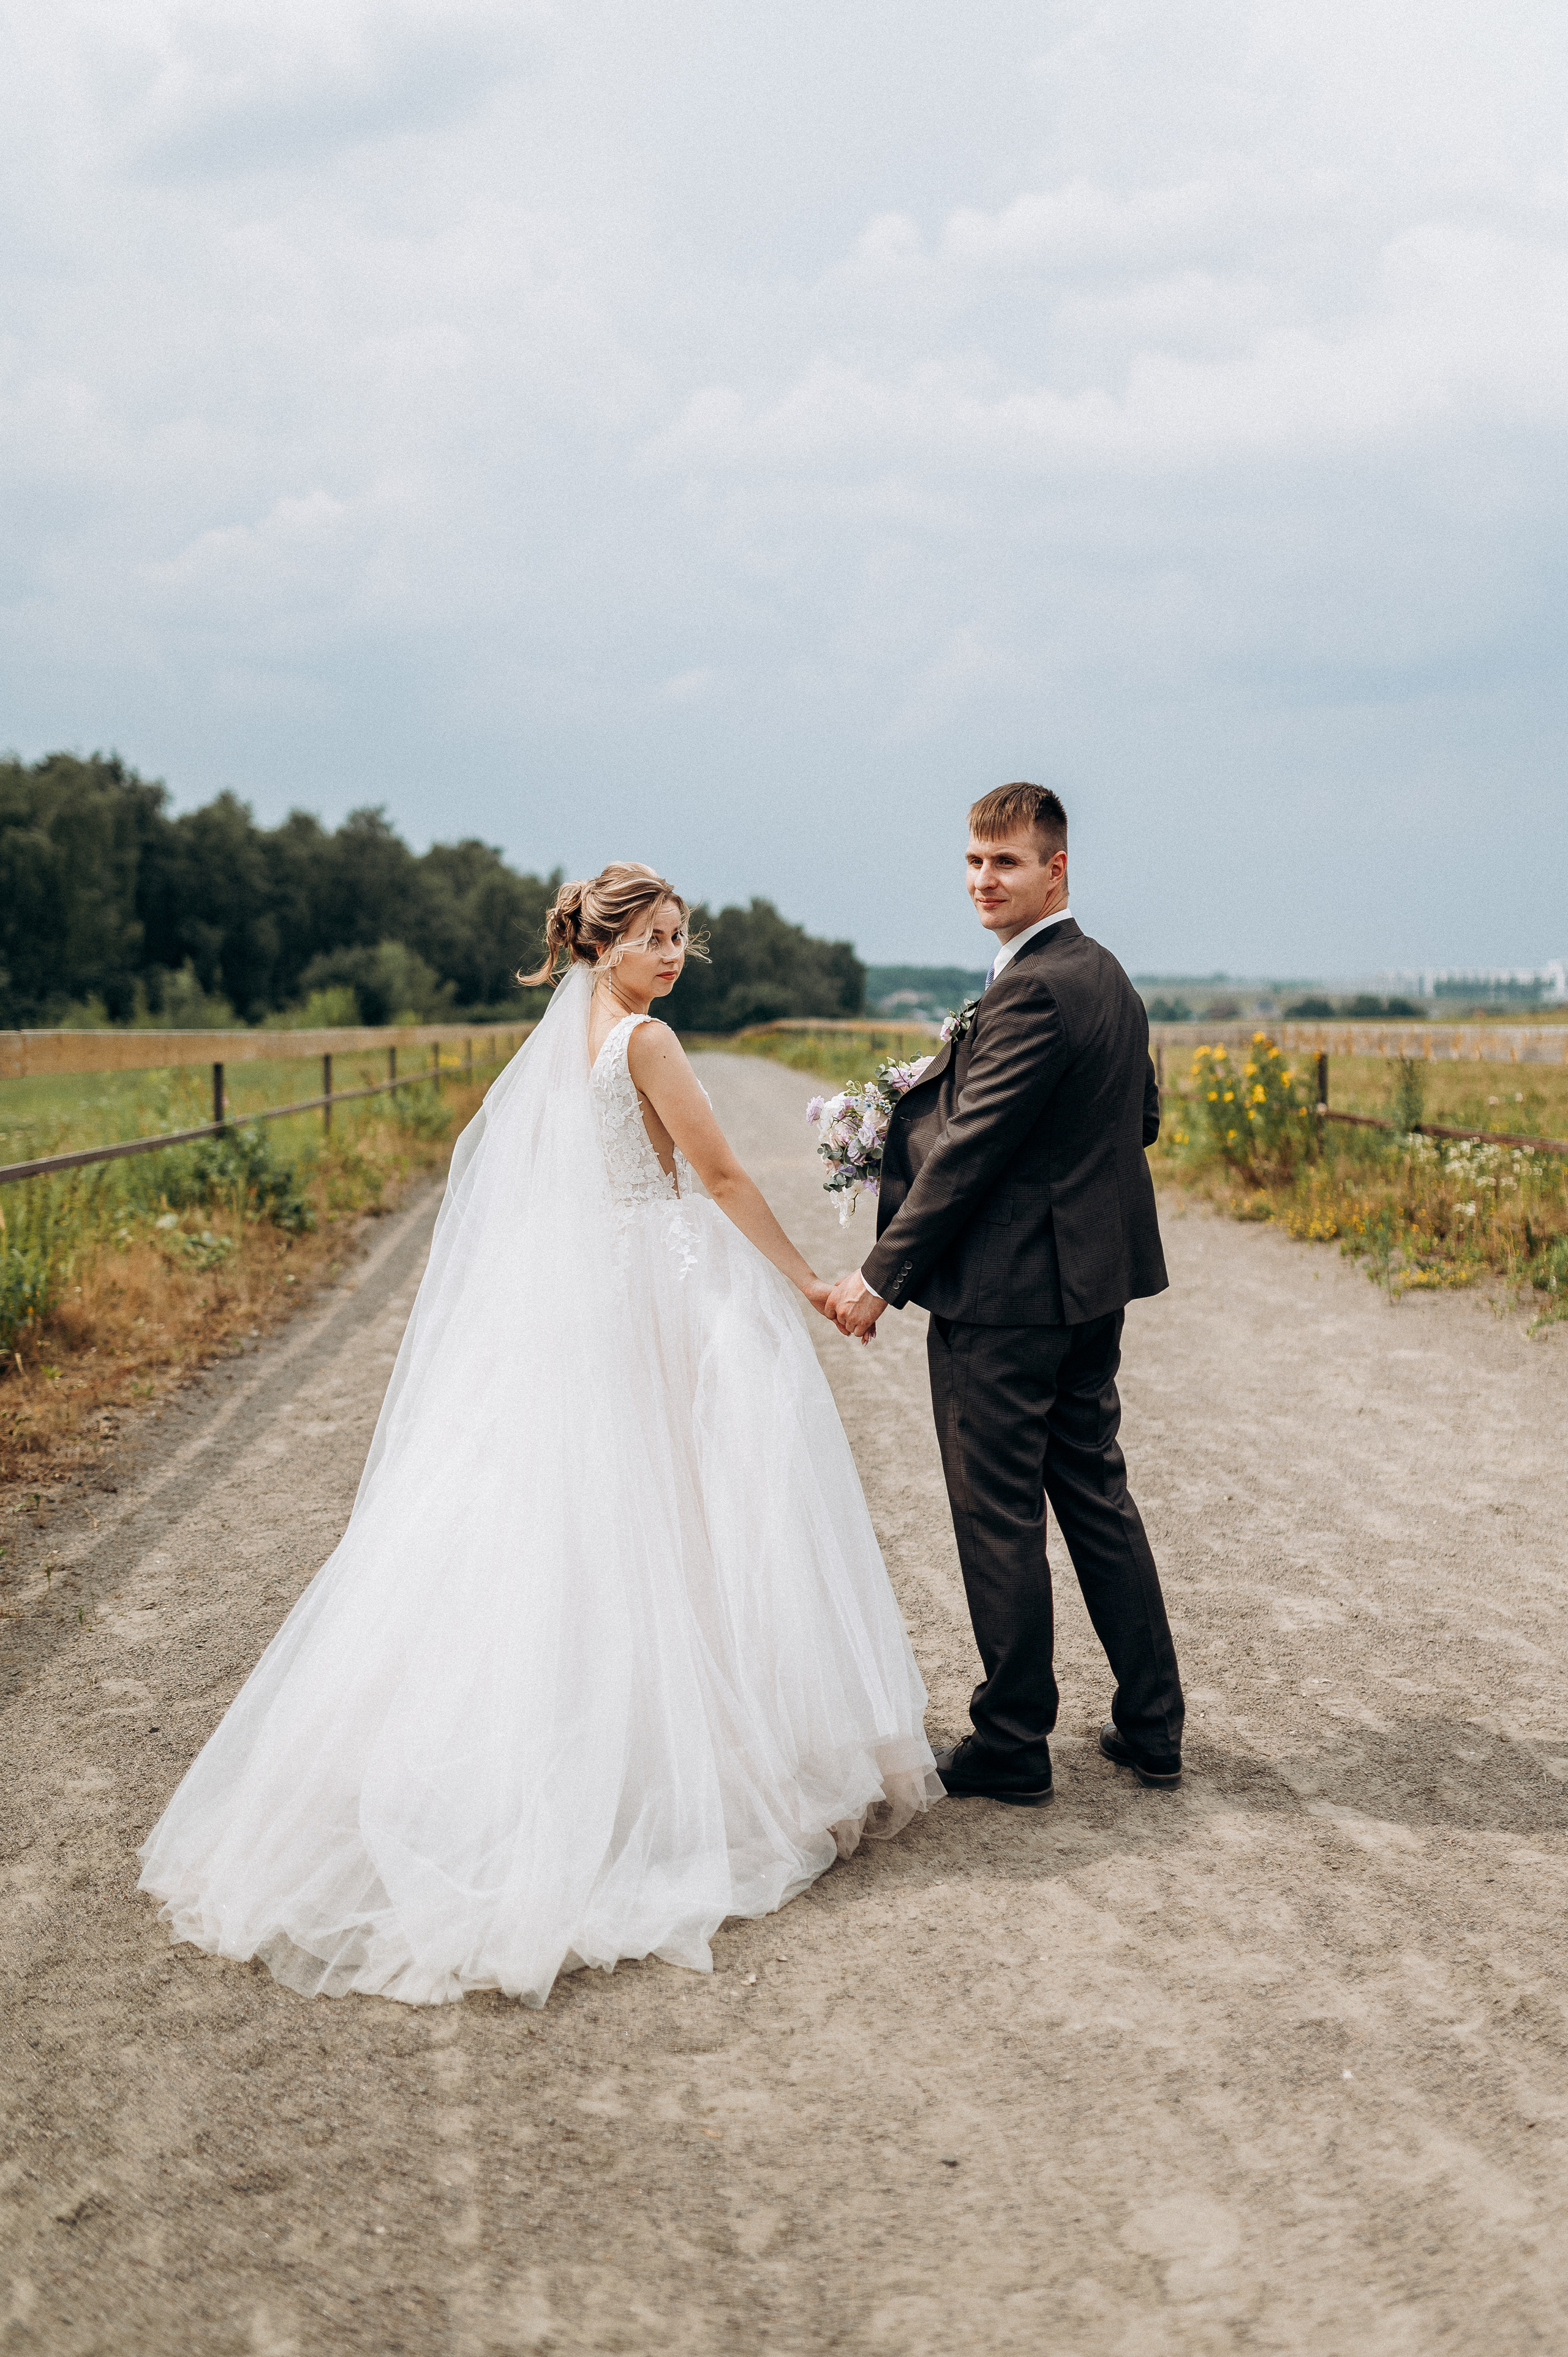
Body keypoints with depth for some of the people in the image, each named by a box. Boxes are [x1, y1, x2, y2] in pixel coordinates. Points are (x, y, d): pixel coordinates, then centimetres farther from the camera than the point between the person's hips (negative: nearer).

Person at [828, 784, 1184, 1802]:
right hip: (1095, 1281, 10)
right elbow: (1143, 1118, 20)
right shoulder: (1111, 978, 11)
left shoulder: (1031, 992, -19)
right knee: (1097, 1496, 16)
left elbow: (967, 1149, -20)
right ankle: (1151, 1726, 24)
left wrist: (883, 1276, -15)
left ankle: (1012, 1744, 13)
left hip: (1003, 1292, -10)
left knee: (1000, 1517, 2)